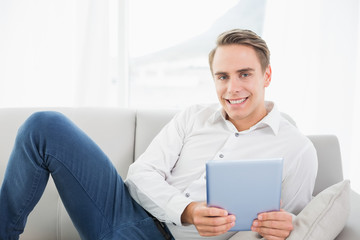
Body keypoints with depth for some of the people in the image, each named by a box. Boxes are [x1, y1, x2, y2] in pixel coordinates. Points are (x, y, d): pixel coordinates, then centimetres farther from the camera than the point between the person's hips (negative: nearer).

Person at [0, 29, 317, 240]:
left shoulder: (299, 151, 2)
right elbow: (142, 173, 4)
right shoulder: (194, 117, 11)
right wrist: (185, 211, -17)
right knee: (46, 125, -11)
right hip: (130, 211, 4)